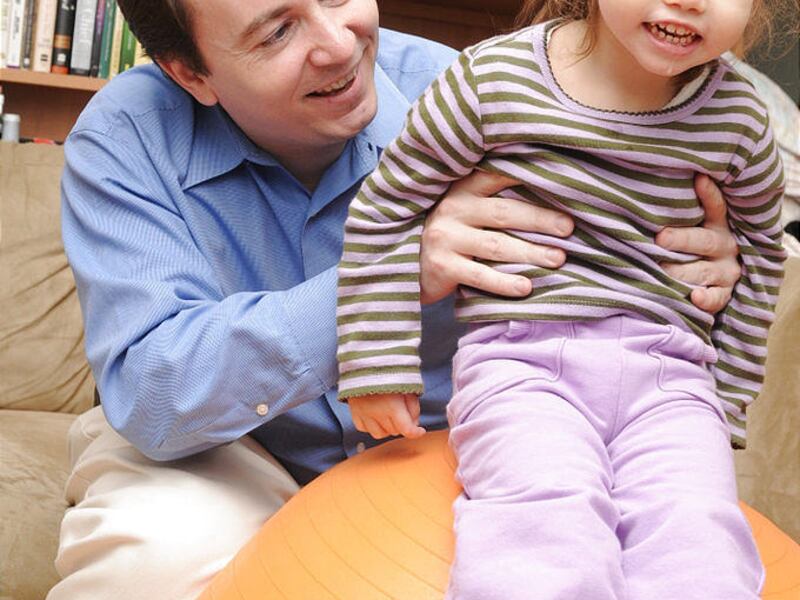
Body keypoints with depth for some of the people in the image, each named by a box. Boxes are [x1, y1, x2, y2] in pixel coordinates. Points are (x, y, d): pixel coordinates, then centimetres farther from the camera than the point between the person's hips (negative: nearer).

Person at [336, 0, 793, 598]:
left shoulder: (739, 116, 8)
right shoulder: (495, 78, 0)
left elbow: (759, 247, 25)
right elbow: (386, 209, 7)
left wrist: (727, 401, 23)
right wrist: (380, 365, 6)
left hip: (673, 376, 3)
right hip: (522, 360, -2)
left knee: (699, 542, -23)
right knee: (548, 517, -30)